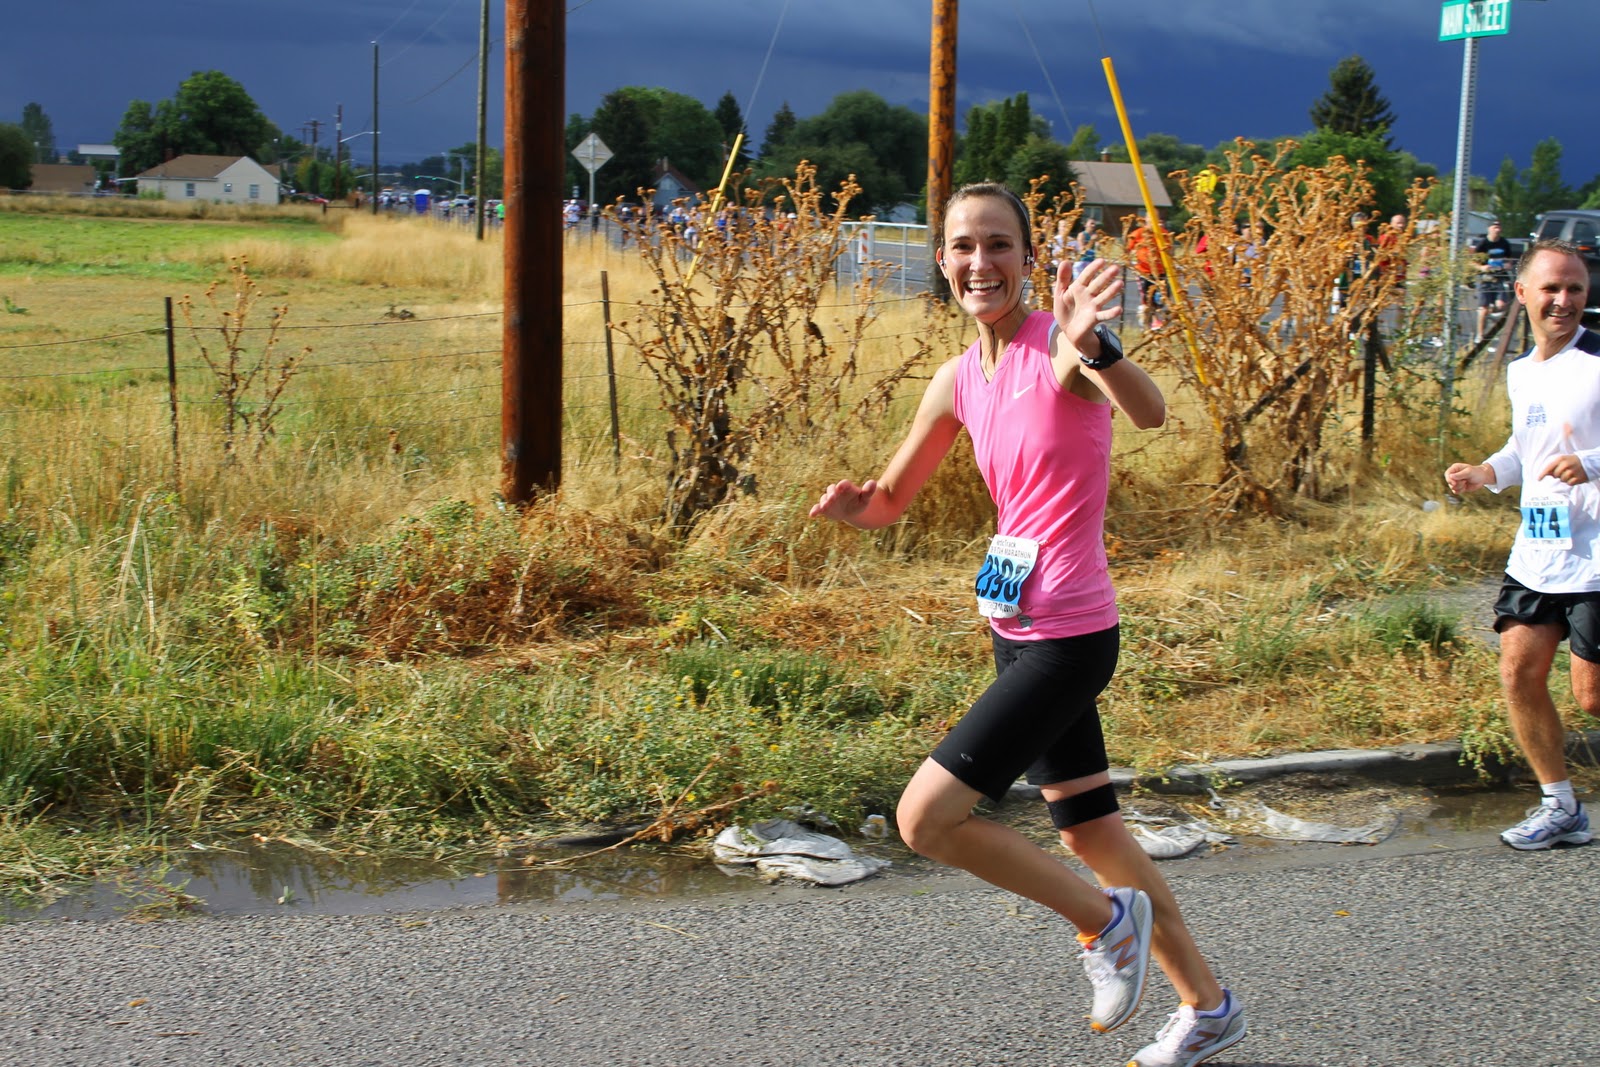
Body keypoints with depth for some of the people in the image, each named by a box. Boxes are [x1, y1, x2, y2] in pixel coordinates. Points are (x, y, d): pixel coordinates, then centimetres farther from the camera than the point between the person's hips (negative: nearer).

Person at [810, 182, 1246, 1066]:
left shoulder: (1059, 344, -16)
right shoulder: (958, 379, 6)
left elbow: (1150, 413, -37)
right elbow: (890, 502, 14)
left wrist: (1090, 349, -56)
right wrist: (854, 504, -9)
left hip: (1069, 638, -8)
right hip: (1018, 635, 8)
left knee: (926, 817, -12)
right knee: (1088, 833, 18)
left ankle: (1107, 919, 8)